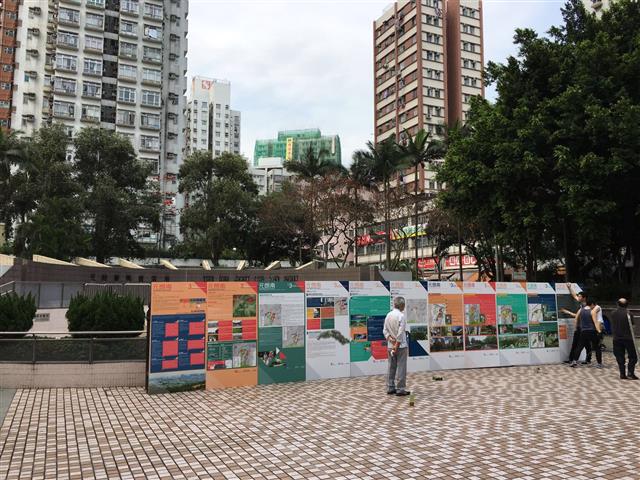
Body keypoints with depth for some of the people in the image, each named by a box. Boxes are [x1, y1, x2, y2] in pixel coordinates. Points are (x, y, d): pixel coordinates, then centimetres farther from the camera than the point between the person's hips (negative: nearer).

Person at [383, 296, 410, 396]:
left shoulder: (388, 315, 6)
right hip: (401, 346, -7)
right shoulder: (401, 316, -15)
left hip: (390, 346, 7)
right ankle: (400, 389, 2)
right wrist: (397, 346, -14)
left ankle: (390, 388, 18)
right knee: (401, 368, 0)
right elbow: (401, 333, -18)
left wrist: (390, 339, -4)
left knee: (391, 368, 13)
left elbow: (385, 330, 5)